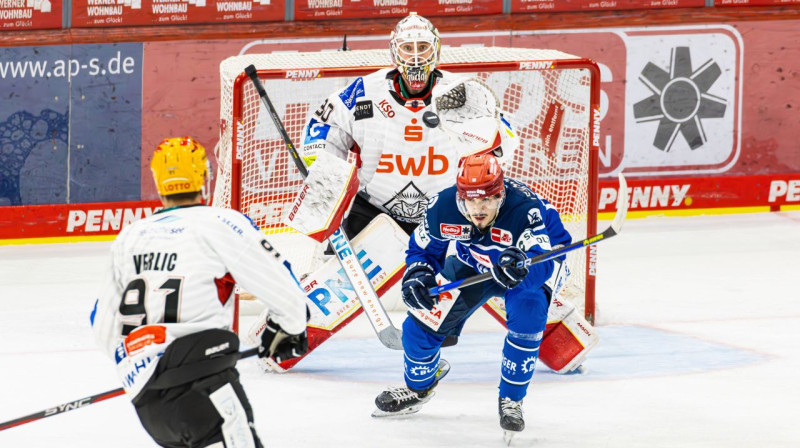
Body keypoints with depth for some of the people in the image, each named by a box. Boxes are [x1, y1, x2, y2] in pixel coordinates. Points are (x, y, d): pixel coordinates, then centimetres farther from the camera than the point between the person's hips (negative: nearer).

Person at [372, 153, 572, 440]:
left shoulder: (526, 209, -41)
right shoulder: (443, 207, -28)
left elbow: (542, 262, -51)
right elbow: (423, 249, -9)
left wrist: (521, 266, -73)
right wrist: (417, 276, -30)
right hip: (473, 265, 4)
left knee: (527, 315, -33)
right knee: (423, 319, -4)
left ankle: (511, 400, -9)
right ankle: (418, 387, 30)